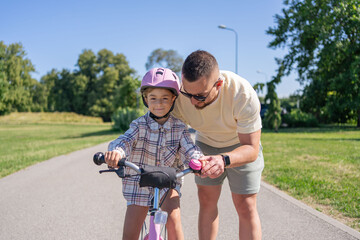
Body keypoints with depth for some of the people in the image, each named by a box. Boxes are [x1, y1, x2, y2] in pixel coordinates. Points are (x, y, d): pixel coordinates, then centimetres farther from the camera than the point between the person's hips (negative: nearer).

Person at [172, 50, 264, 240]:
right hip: (206, 144, 3)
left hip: (241, 146, -2)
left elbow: (251, 149, -34)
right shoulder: (178, 96, -30)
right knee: (206, 201, 4)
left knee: (245, 206, -3)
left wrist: (224, 160, -54)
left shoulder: (243, 95, -38)